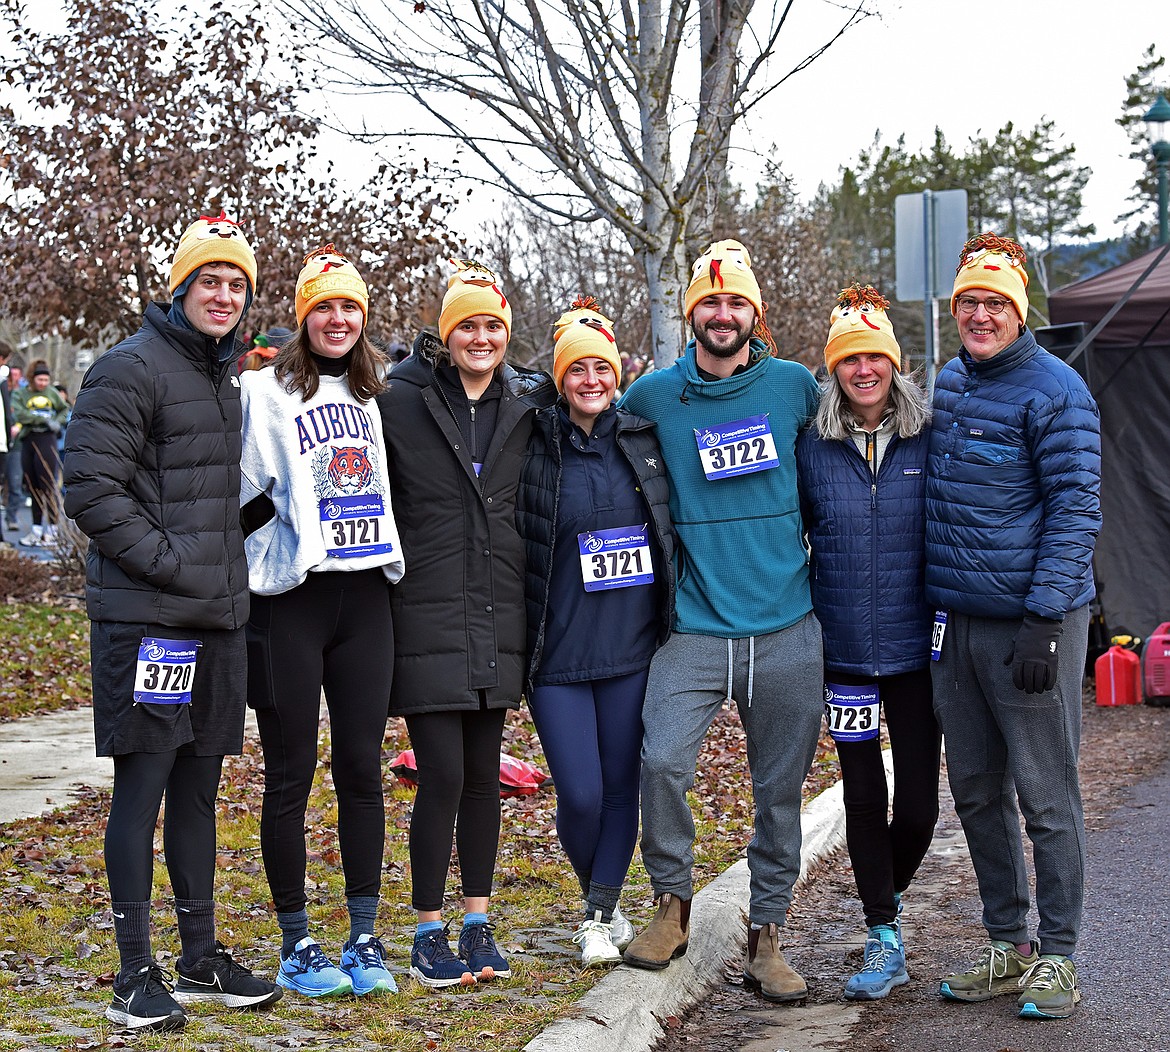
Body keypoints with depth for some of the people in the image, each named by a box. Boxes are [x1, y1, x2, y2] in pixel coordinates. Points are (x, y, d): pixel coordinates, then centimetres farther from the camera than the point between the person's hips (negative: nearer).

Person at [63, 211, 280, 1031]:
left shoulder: (227, 378, 17)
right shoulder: (132, 369, -9)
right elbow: (92, 488, -15)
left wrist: (229, 567, 15)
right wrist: (168, 562, -15)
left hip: (218, 618, 8)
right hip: (147, 618, -8)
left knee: (199, 787, 13)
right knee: (142, 787, -4)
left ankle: (202, 959, 22)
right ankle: (136, 975, 3)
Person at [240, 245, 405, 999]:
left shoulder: (373, 398, 14)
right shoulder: (266, 392, -2)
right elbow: (239, 492, -4)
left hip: (363, 595, 5)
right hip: (291, 597, -4)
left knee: (363, 766, 5)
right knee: (292, 773, 1)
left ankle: (365, 938, 11)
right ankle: (296, 944, 10)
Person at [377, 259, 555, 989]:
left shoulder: (526, 405, 8)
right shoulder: (403, 401, -3)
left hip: (498, 616, 4)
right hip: (428, 615, -4)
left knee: (484, 774, 10)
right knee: (443, 775, -6)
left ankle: (479, 923, 21)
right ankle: (429, 934, 6)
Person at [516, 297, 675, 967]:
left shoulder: (644, 438, 5)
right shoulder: (534, 445, -4)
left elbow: (676, 528, 19)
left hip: (632, 643, 3)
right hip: (557, 652, -3)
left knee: (622, 784, 7)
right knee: (581, 793, -4)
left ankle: (601, 913, 23)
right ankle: (599, 902, 24)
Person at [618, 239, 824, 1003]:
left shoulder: (794, 386, 5)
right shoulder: (654, 395, 2)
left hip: (787, 630, 1)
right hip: (696, 627, -1)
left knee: (781, 788, 5)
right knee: (663, 759, -17)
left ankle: (767, 937, 18)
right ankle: (672, 903, 6)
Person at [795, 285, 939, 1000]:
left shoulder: (931, 440, 0)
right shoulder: (812, 447, 1)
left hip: (917, 647, 0)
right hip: (844, 650, 1)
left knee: (919, 800, 1)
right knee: (864, 794, 4)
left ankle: (892, 894, 31)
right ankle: (884, 940, 15)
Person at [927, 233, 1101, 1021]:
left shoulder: (1054, 390, -8)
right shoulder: (948, 385, 13)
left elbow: (1076, 511, -12)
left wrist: (1042, 619, -18)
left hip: (1029, 623, -7)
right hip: (955, 623, 7)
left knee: (1047, 796, -1)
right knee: (977, 792, 12)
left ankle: (1057, 958, 9)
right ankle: (1008, 945, 23)